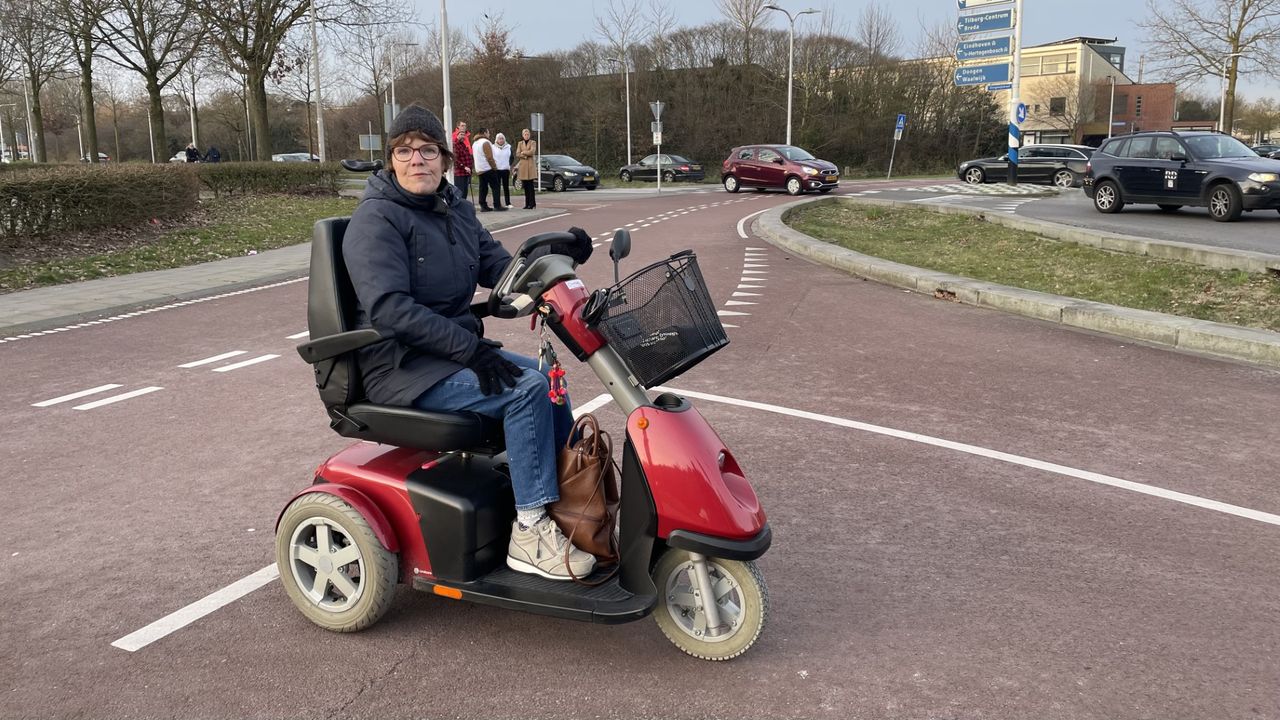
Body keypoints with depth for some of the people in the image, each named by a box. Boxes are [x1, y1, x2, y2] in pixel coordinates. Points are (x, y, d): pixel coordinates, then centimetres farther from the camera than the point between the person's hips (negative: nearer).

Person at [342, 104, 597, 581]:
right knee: (526, 390, -22)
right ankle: (529, 535, -17)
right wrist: (469, 349, -29)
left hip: (454, 349, 9)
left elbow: (500, 269, 7)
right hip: (402, 366, -9)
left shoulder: (454, 208, 10)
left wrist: (553, 256, -12)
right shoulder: (377, 219, -14)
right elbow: (389, 309, -25)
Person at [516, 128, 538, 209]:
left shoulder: (533, 142, 6)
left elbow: (532, 151, -10)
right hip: (522, 165, 3)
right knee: (525, 186, 2)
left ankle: (532, 203, -8)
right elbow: (517, 154, 5)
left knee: (530, 185, -9)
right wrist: (524, 156, -11)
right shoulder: (520, 143, 15)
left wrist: (523, 152, -3)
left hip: (531, 165, -3)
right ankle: (527, 203, 6)